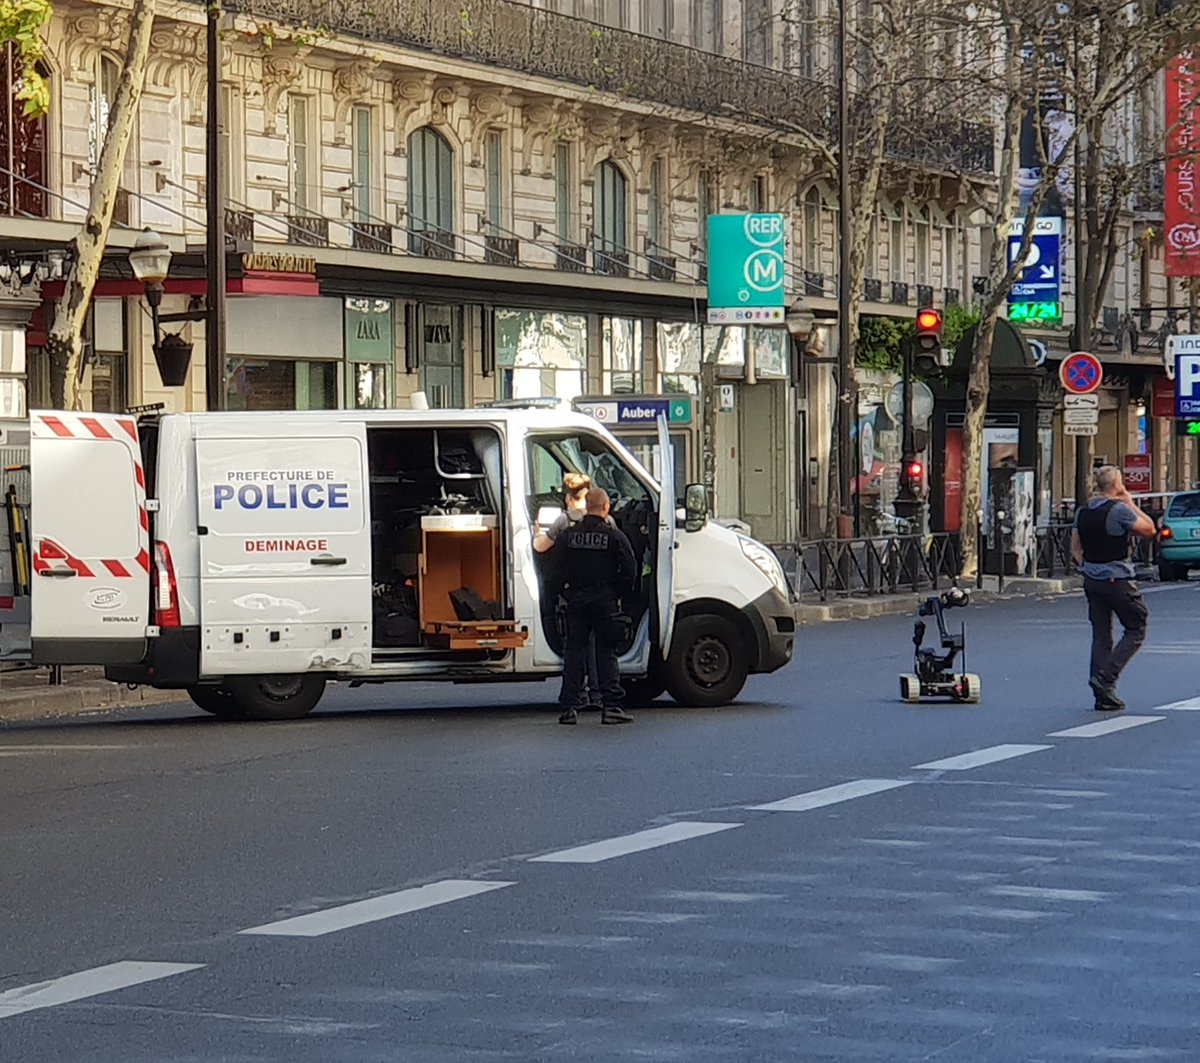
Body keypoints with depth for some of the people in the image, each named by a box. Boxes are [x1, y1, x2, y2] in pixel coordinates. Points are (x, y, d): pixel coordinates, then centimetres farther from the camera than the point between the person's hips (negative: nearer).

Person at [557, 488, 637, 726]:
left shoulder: (569, 534, 2)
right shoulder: (614, 535, -7)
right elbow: (630, 569, -9)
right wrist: (615, 589, 4)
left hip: (576, 599, 2)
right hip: (604, 600, -2)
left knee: (574, 652, 6)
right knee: (606, 653, 3)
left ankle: (570, 707, 2)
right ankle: (611, 706, -1)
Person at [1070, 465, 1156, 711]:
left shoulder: (1083, 513, 8)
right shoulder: (1119, 510, -14)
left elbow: (1075, 548, 12)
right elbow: (1149, 529, -6)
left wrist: (1086, 568, 14)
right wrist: (1130, 503, 0)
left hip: (1091, 579, 7)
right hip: (1117, 580, -7)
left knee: (1100, 634, 10)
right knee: (1136, 629, 5)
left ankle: (1103, 695, 8)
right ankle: (1106, 677, -8)